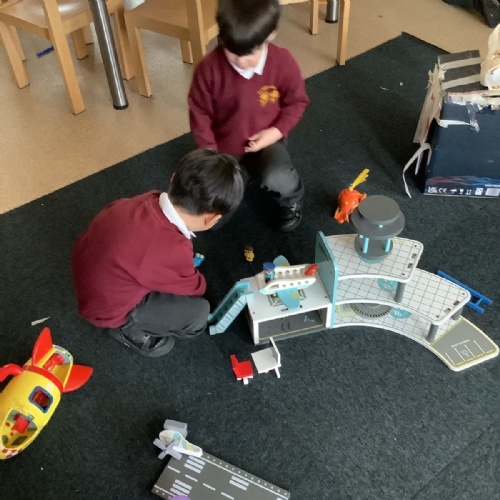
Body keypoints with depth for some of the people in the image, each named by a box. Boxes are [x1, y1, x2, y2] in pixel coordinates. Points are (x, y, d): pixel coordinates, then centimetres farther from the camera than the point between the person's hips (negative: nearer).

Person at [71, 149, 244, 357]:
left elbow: (113, 208, 7)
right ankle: (128, 328, 10)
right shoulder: (172, 252, -38)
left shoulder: (148, 200, -19)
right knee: (198, 314, -11)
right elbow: (195, 288, -14)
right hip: (106, 307, -7)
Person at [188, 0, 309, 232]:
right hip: (225, 147, 2)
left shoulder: (283, 62, -19)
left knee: (276, 178, -36)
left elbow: (297, 102, -4)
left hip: (266, 141, -1)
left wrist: (277, 131, -19)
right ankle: (243, 174, 30)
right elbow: (199, 113, -9)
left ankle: (291, 200, 5)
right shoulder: (209, 68, -22)